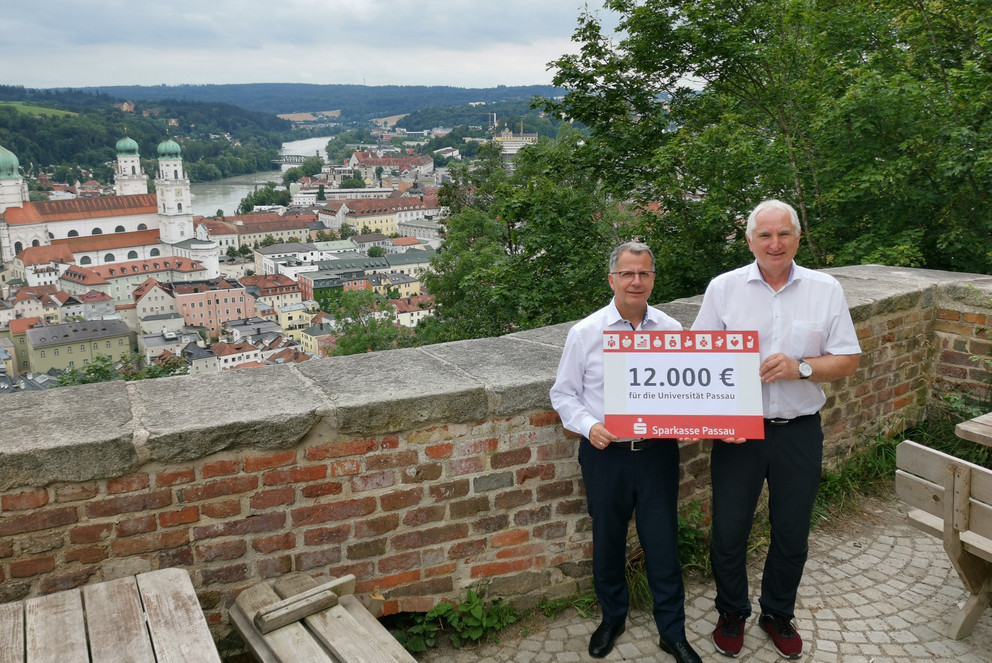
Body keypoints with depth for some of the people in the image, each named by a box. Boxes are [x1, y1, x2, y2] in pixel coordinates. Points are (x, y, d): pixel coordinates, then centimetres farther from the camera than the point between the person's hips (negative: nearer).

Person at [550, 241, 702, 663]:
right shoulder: (585, 333, -2)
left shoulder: (671, 331, 2)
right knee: (607, 541, 15)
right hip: (605, 454, 0)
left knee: (663, 542, 6)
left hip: (658, 451, 1)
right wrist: (589, 426, -13)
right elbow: (564, 393, 3)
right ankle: (612, 618, 39)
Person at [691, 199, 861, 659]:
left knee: (792, 535, 14)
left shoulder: (825, 290, 0)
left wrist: (800, 367, -17)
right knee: (728, 532, 8)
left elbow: (848, 361, 1)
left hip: (799, 432, 1)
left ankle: (778, 613, 39)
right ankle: (732, 613, 34)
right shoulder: (723, 288, -2)